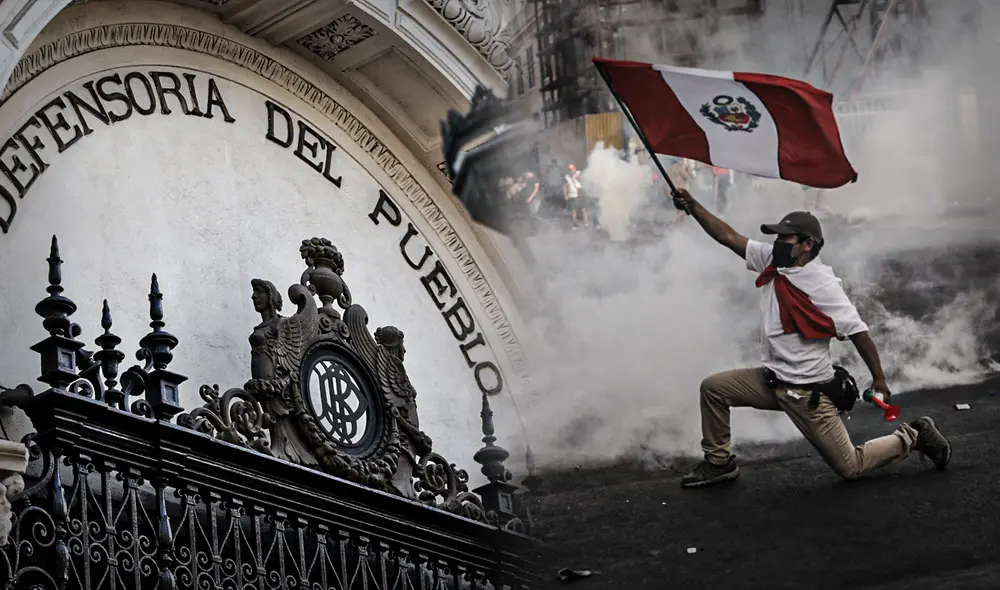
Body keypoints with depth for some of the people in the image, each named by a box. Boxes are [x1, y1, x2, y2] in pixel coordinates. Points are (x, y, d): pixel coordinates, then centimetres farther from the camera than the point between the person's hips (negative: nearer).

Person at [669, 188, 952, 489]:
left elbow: (857, 331, -17)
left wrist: (879, 380, -13)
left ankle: (914, 436, 21)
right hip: (772, 382, 7)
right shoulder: (771, 260, -1)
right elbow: (729, 236, 1)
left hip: (810, 393, -7)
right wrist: (692, 205, -8)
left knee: (850, 467, -1)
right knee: (713, 387, 0)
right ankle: (719, 462, 15)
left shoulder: (823, 284, -21)